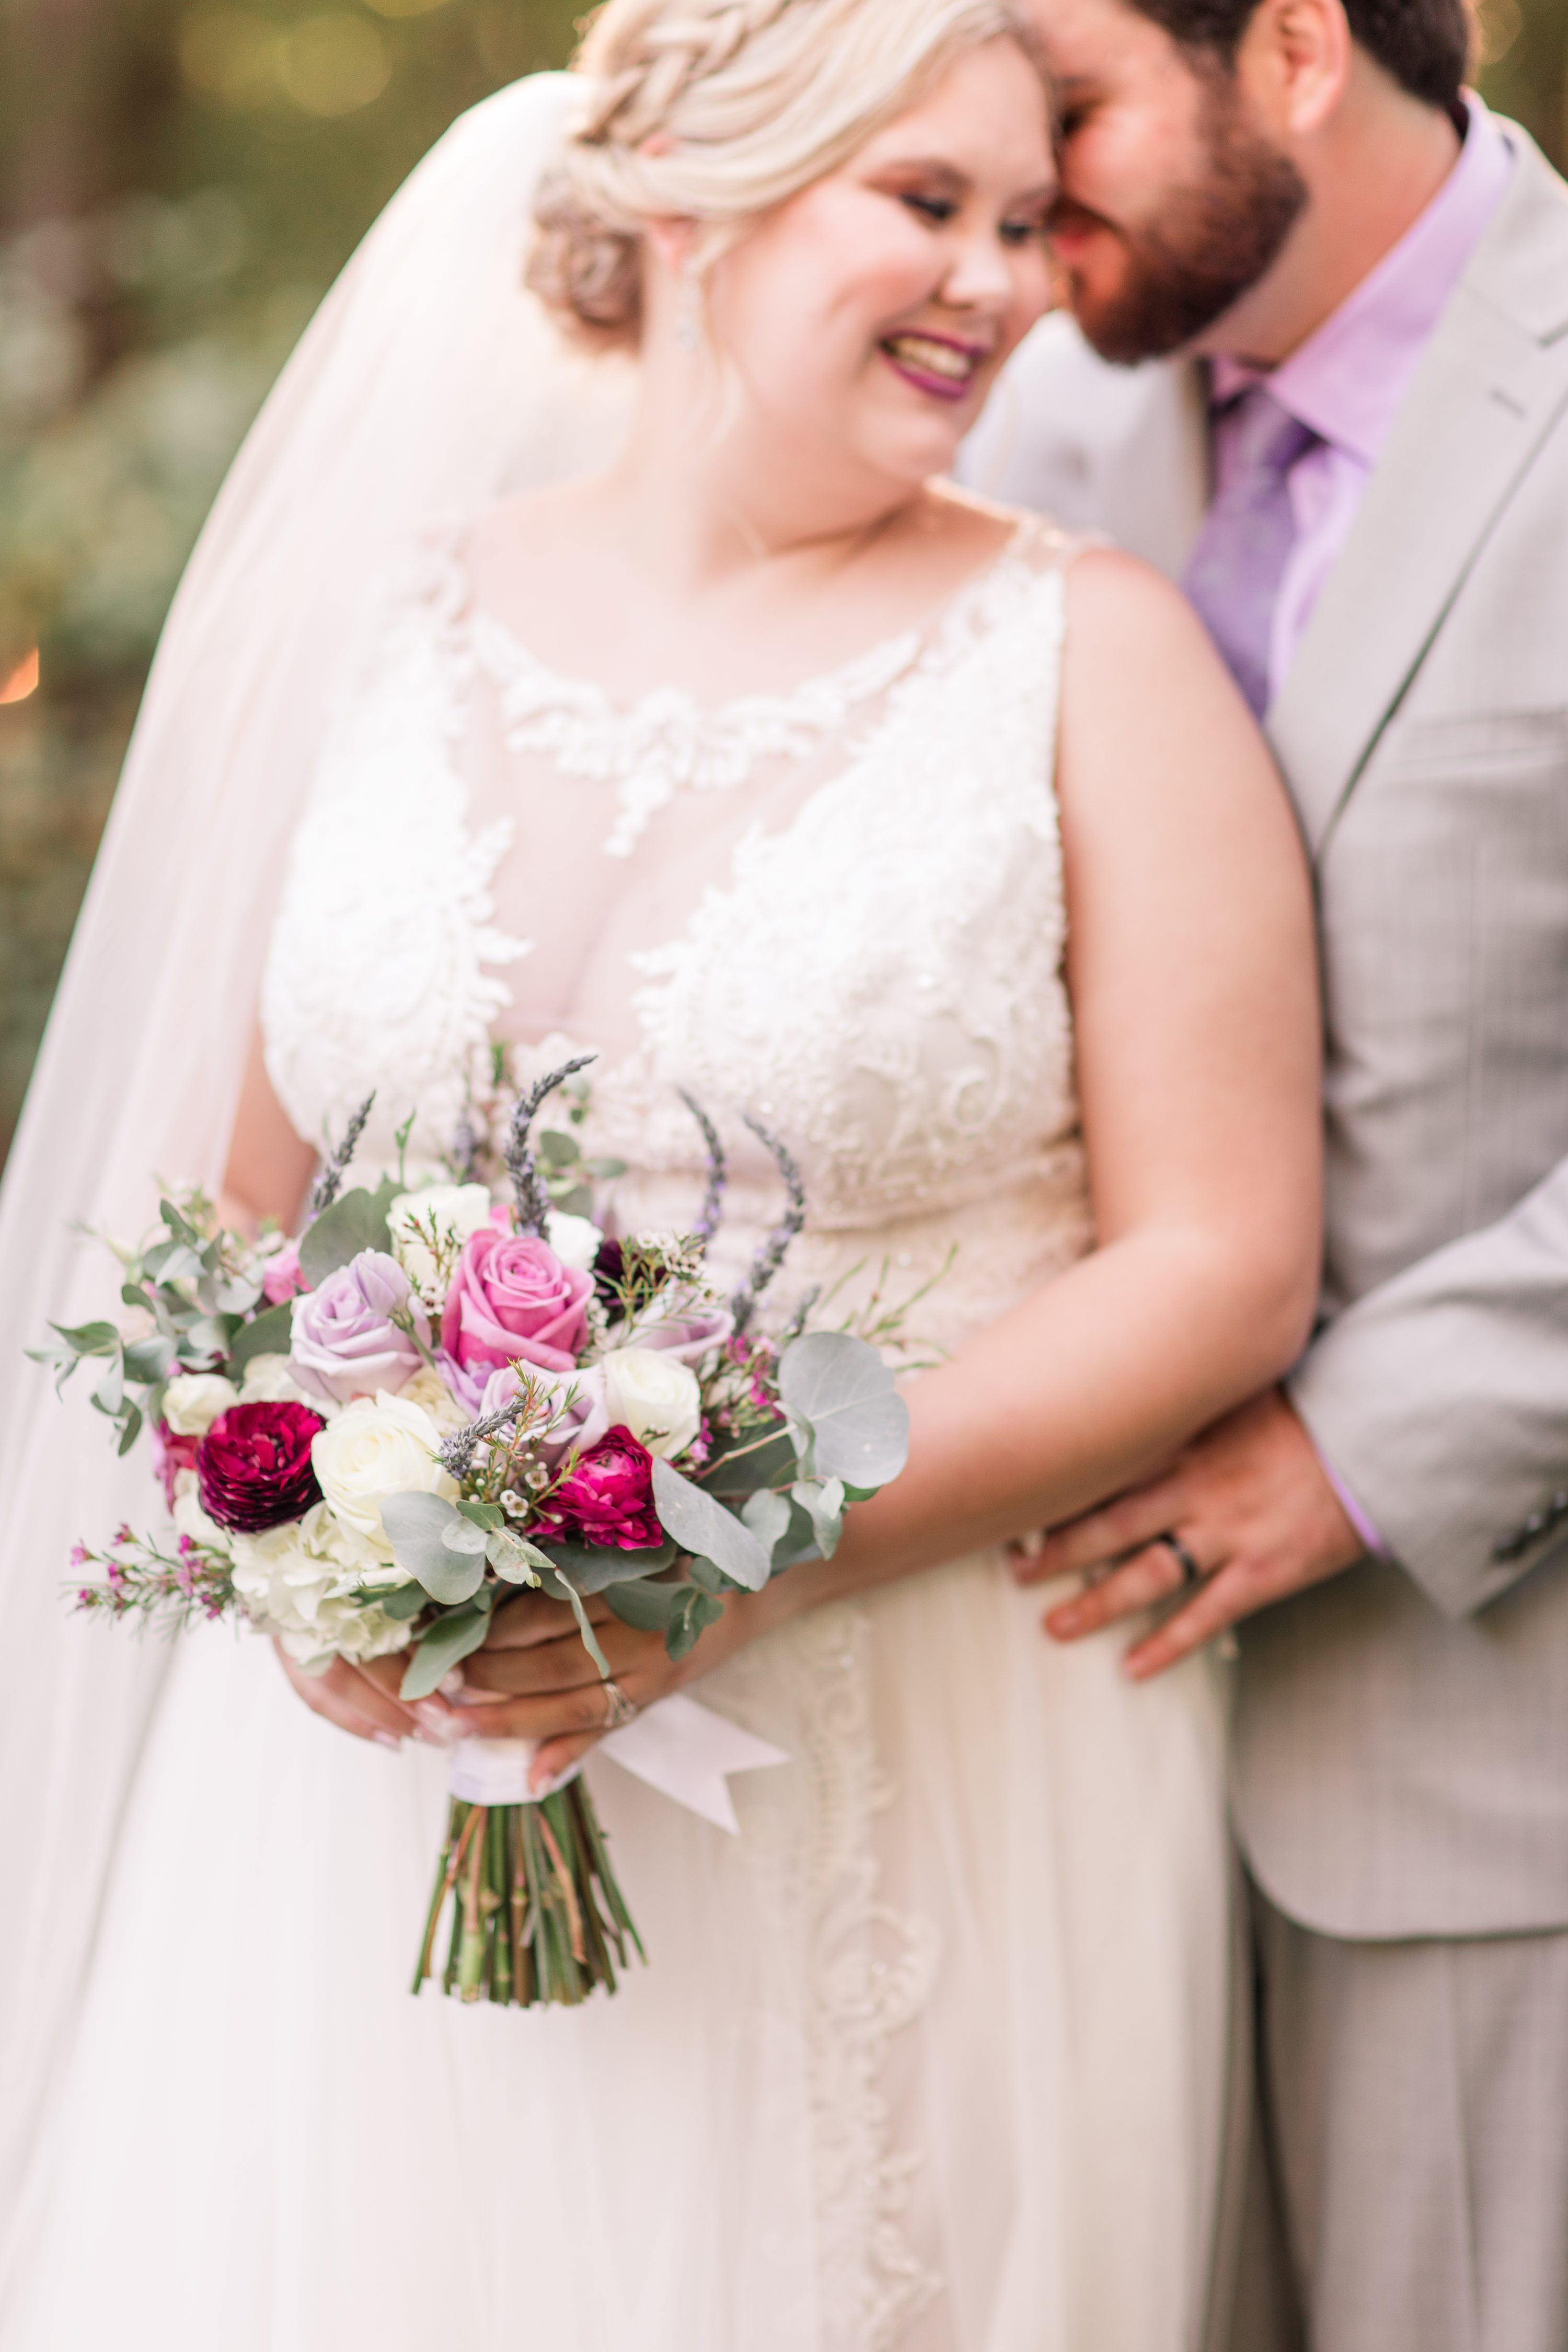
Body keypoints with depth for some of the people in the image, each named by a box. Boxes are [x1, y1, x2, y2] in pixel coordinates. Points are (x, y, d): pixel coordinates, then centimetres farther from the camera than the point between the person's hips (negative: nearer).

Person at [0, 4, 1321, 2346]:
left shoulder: (1088, 654, -3)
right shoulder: (406, 617, 5)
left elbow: (1227, 1264, -7)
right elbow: (256, 1200, 11)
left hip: (914, 1790, -2)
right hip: (393, 1763, 2)